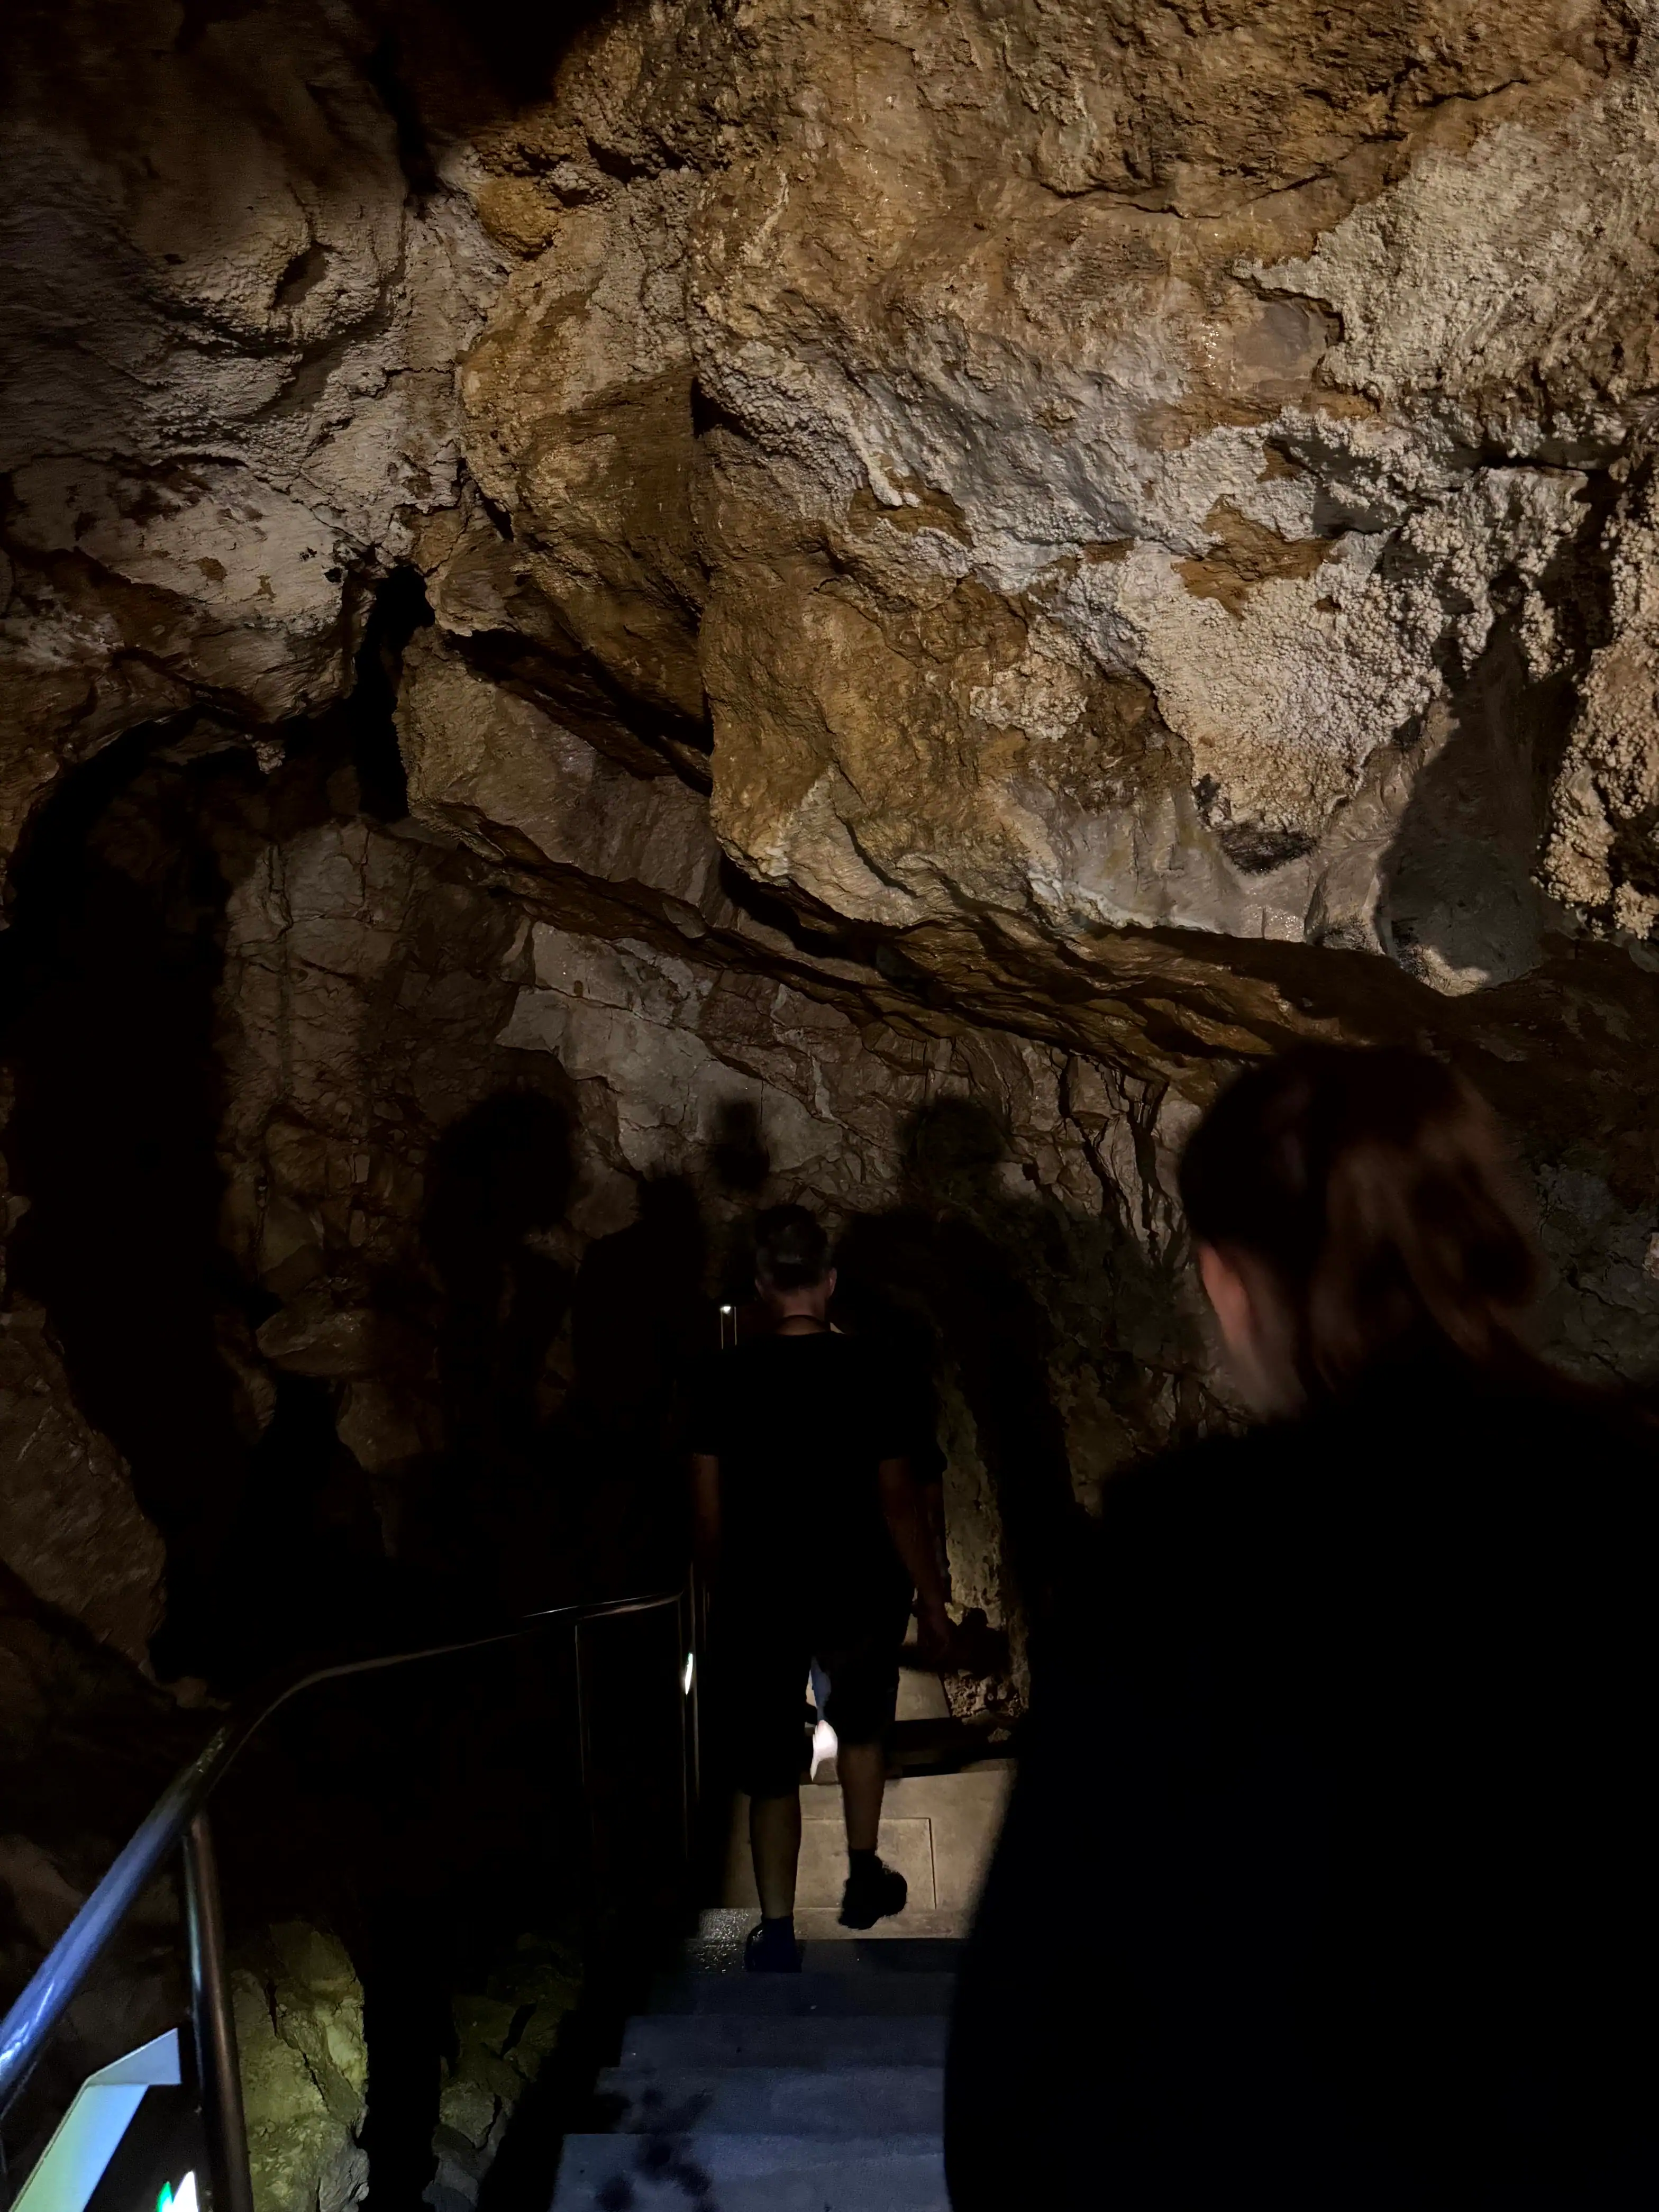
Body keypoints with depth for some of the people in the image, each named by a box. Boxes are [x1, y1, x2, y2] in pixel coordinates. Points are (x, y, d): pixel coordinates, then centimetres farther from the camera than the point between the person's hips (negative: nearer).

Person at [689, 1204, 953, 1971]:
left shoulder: (722, 1379, -10)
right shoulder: (866, 1372, -13)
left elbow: (708, 1508, -5)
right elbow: (897, 1500, -8)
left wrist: (721, 1587, 12)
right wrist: (931, 1598, 3)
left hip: (759, 1598, 0)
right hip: (856, 1593, 1)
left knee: (771, 1766, 13)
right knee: (860, 1725, 28)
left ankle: (777, 1934, 14)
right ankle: (864, 1876, 34)